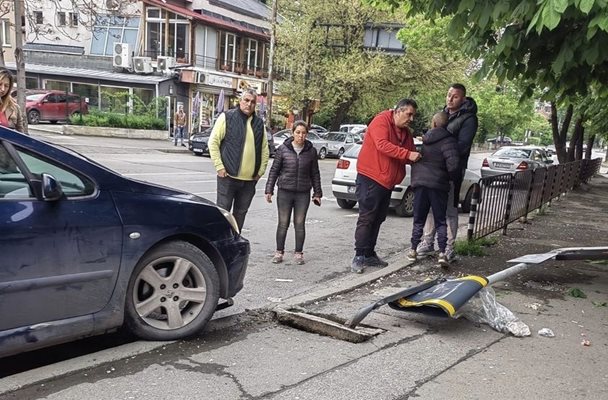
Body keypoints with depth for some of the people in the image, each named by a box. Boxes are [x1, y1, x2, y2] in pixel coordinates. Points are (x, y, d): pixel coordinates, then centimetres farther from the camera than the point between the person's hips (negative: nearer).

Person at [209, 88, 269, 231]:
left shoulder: (259, 123, 12)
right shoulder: (227, 117, -2)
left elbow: (264, 148, 16)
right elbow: (213, 142, -4)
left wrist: (261, 170, 7)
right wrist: (219, 167, -10)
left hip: (250, 179, 5)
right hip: (228, 176, -4)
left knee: (240, 213, 12)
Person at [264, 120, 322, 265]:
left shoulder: (311, 151, 3)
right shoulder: (283, 149, -1)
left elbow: (315, 174, 10)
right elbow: (274, 170, 3)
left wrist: (317, 193, 7)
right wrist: (269, 190, 0)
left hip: (303, 193, 1)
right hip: (285, 192, -1)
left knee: (300, 224, 5)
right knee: (283, 223, 4)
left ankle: (298, 253, 16)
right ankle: (279, 252, 18)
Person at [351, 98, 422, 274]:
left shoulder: (405, 132, 14)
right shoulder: (381, 121, -11)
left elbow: (409, 156, 16)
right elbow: (382, 144, -26)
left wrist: (417, 158, -7)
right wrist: (408, 154, -29)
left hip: (387, 181, 9)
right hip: (370, 177, -8)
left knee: (378, 219, 11)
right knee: (366, 218, -8)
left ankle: (369, 254, 19)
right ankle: (359, 257, -4)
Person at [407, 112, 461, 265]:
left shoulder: (425, 139, 10)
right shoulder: (448, 141, -8)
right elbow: (453, 165, -16)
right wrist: (456, 180, 0)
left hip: (420, 182, 4)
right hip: (438, 185, -4)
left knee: (418, 220, 13)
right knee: (440, 221, 5)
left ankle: (413, 250, 15)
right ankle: (442, 253, -1)